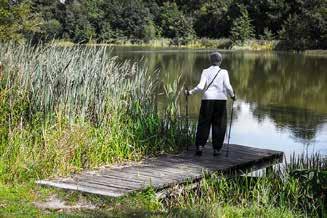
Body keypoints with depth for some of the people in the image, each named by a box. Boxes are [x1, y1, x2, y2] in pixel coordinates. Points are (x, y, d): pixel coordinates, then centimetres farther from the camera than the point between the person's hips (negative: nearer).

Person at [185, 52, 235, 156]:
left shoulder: (205, 71, 3)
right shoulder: (223, 72, 1)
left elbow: (200, 87, -7)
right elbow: (228, 86, -7)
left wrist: (190, 92, 5)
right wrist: (232, 95, 10)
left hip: (207, 100, 1)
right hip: (220, 100, -1)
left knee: (203, 124, 7)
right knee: (218, 125, 8)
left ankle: (200, 146, -2)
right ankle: (216, 149, 9)